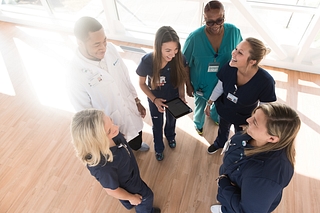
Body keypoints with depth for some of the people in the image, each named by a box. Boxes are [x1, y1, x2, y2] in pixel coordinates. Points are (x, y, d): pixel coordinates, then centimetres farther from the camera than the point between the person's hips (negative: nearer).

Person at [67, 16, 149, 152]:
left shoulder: (110, 49, -17)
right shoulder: (75, 77, -33)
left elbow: (125, 77, -2)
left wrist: (137, 102, 7)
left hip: (132, 112, 5)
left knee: (136, 137, 35)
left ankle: (136, 146, 70)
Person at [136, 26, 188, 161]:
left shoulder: (179, 59, -29)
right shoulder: (147, 61, -34)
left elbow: (181, 79, -8)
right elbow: (142, 83, -16)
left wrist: (181, 95, -20)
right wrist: (154, 99, -23)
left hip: (173, 98, 2)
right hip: (155, 99, -2)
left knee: (171, 120, 31)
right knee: (157, 125, 23)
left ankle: (170, 136, 66)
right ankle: (159, 148, 55)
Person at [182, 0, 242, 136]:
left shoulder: (234, 32, -22)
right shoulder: (194, 38, -30)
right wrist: (188, 85, -10)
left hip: (224, 84, 3)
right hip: (201, 84, -2)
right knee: (200, 107, 28)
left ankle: (215, 117, 69)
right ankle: (198, 124, 62)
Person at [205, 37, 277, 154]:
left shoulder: (265, 81, -38)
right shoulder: (229, 67, -31)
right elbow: (220, 86, -10)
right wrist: (209, 103, 1)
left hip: (244, 118, -2)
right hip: (224, 110, 2)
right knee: (223, 129, 33)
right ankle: (219, 143, 69)